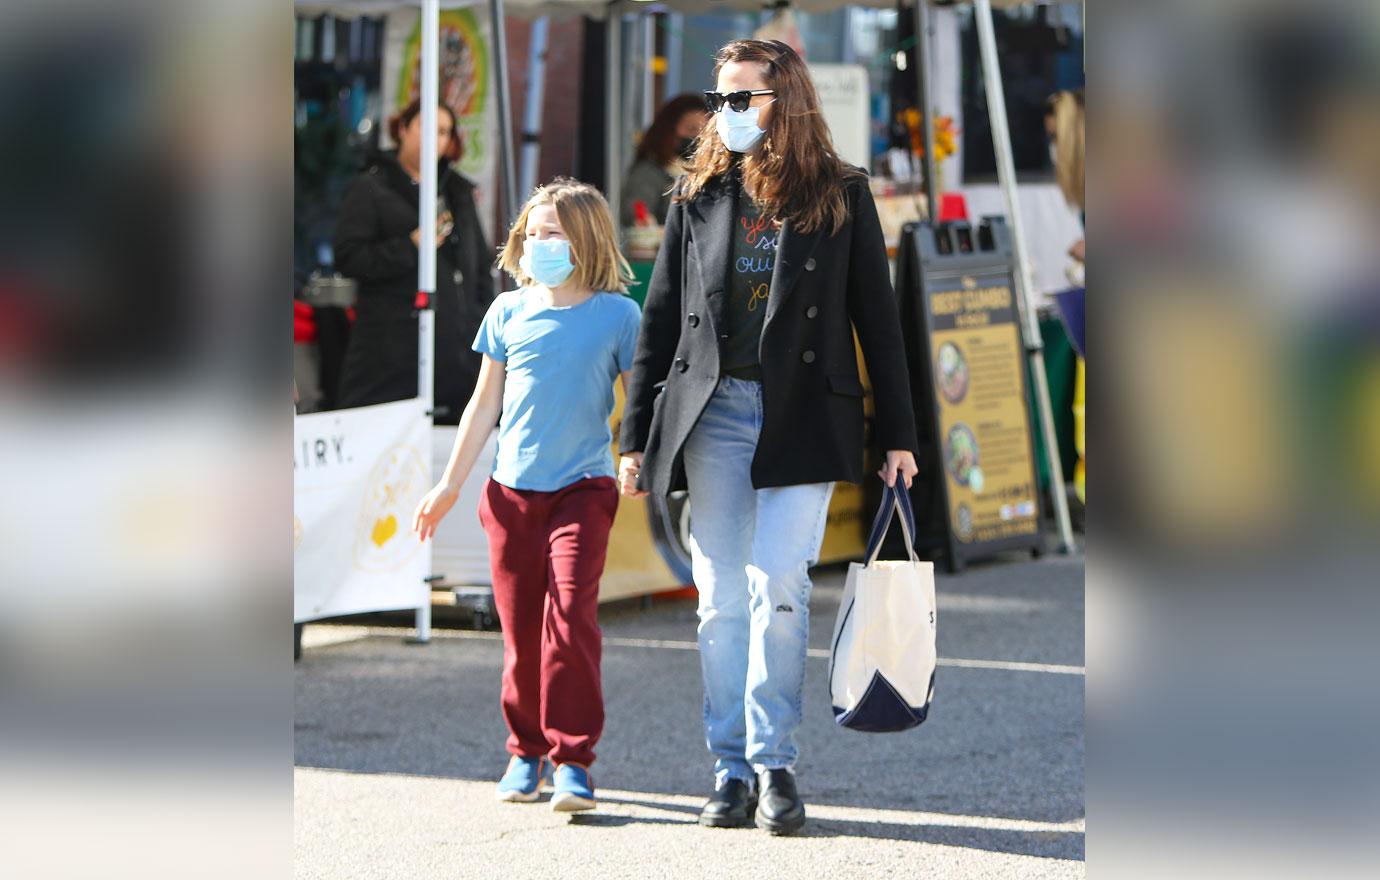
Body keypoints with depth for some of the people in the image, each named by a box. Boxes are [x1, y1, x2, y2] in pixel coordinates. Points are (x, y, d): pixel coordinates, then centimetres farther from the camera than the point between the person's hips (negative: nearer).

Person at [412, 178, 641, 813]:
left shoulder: (617, 314, -1)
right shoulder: (508, 312, 7)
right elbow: (484, 404, 14)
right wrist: (450, 485, 14)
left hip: (583, 487, -3)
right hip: (512, 489, 3)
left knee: (570, 613, -15)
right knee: (520, 624, 4)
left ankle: (573, 759, -9)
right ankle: (526, 750, 19)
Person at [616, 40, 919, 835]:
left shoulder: (841, 196, 4)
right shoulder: (699, 197, 10)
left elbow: (877, 315, 6)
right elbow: (661, 317, 12)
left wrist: (898, 434, 3)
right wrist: (636, 438, 8)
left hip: (803, 417, -2)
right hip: (713, 412, 3)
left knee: (778, 587, -12)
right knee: (722, 599, 2)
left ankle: (774, 764, -1)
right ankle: (732, 771, 9)